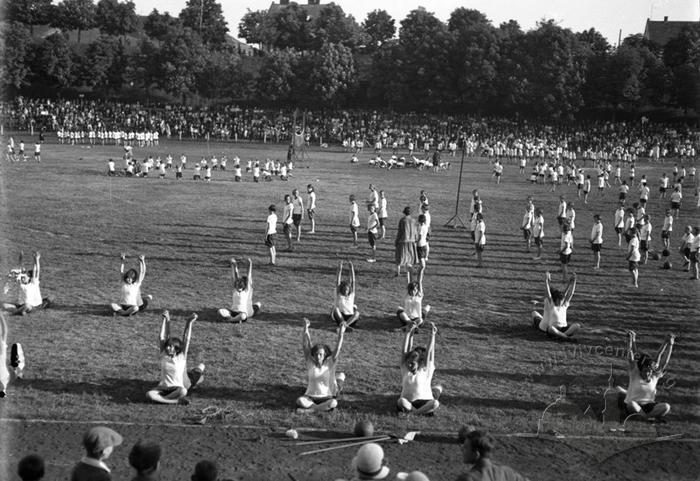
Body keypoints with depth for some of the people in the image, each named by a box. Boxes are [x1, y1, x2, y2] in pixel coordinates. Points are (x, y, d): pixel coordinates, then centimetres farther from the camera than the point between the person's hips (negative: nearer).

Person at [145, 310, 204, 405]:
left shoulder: (181, 357, -6)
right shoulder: (163, 354, -1)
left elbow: (186, 339, -11)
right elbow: (162, 337, -5)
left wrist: (189, 323, -15)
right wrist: (165, 320, -8)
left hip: (177, 388, -3)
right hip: (163, 387, 3)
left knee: (183, 391, -39)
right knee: (149, 394, -29)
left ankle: (161, 399, -19)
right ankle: (176, 401, -26)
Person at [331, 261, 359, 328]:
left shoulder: (351, 295, 8)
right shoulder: (338, 295, 5)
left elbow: (353, 281, 1)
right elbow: (338, 282, -4)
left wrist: (352, 269, -5)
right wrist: (339, 270, -10)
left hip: (350, 318, 1)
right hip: (340, 317, -1)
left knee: (357, 313, -32)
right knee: (336, 309, -31)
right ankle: (343, 323, -48)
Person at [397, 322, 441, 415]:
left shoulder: (426, 370, 4)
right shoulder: (405, 371, 7)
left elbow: (429, 352, 0)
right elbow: (404, 351, 3)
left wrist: (432, 335, -2)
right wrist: (409, 333, 3)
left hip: (424, 402, 0)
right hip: (408, 403, 0)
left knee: (435, 403, -29)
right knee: (401, 401, -32)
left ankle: (413, 412, -29)